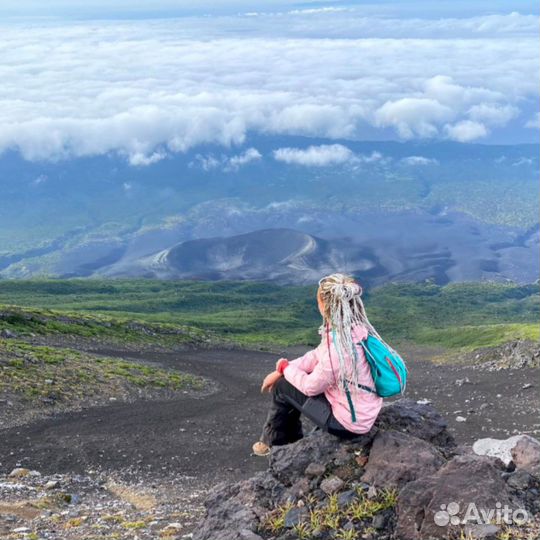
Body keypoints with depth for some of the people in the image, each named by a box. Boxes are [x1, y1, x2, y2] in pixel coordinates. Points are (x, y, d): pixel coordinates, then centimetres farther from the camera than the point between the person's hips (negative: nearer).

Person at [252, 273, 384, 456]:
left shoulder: (339, 346, -32)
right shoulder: (356, 328, -6)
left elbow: (311, 387, -18)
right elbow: (317, 356, 6)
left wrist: (285, 367, -1)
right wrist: (282, 371, 1)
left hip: (349, 422, -8)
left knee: (282, 388, 2)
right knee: (287, 378, 17)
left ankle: (274, 443, 26)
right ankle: (291, 439, 35)